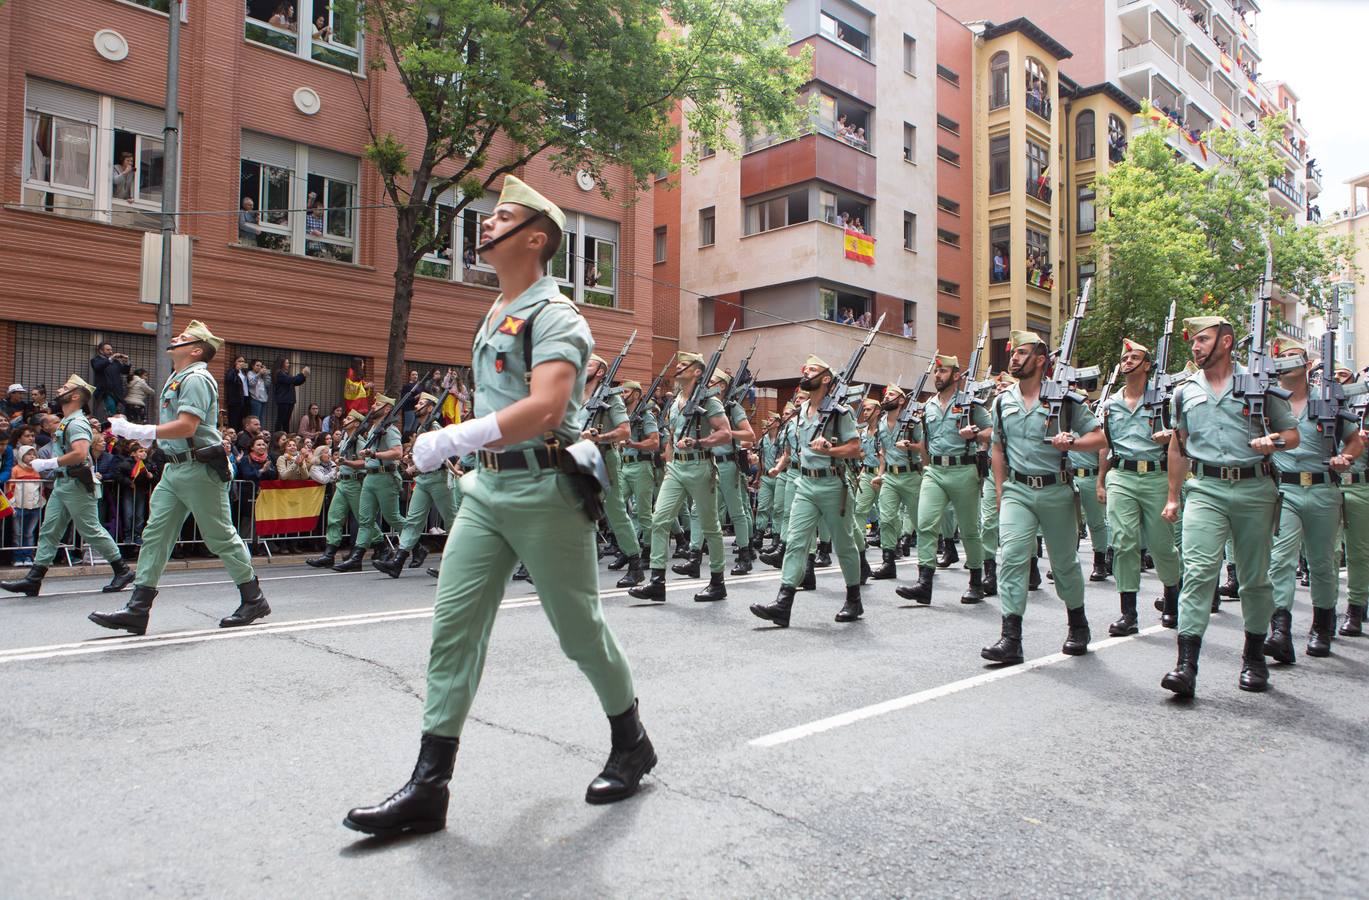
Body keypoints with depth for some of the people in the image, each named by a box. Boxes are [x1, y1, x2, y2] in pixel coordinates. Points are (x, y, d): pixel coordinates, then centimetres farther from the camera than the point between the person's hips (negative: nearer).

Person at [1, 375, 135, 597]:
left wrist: (48, 464, -21)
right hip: (62, 483, 10)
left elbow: (79, 454, -28)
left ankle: (122, 570, 6)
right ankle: (33, 579, 8)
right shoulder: (66, 422, 18)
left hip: (77, 485, -10)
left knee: (91, 531, -3)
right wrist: (48, 466, 15)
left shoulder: (77, 423, -15)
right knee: (49, 530, 7)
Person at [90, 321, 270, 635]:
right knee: (155, 534, 4)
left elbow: (187, 426, -23)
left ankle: (254, 600, 12)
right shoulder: (177, 378, 19)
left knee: (221, 537, -1)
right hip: (174, 468, 10)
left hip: (199, 470, -10)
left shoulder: (196, 378, -13)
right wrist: (132, 430, 14)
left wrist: (137, 431, -21)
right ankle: (137, 610, 5)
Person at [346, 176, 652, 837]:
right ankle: (428, 787, 8)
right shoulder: (495, 316, 17)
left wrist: (451, 440, -27)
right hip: (486, 487, 8)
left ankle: (631, 745, 28)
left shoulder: (554, 315, -11)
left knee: (579, 629, 5)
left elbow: (544, 408, -27)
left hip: (542, 490, -8)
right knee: (453, 626, 1)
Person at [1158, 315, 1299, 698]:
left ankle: (1254, 656, 27)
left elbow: (1292, 434, 11)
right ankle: (1186, 664, -17)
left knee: (1255, 577, 9)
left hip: (1254, 488, 0)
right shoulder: (1185, 391, 13)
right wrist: (1173, 496, 18)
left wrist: (1273, 441, -13)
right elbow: (1178, 447, 20)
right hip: (1205, 488, 1)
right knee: (1198, 571, -12)